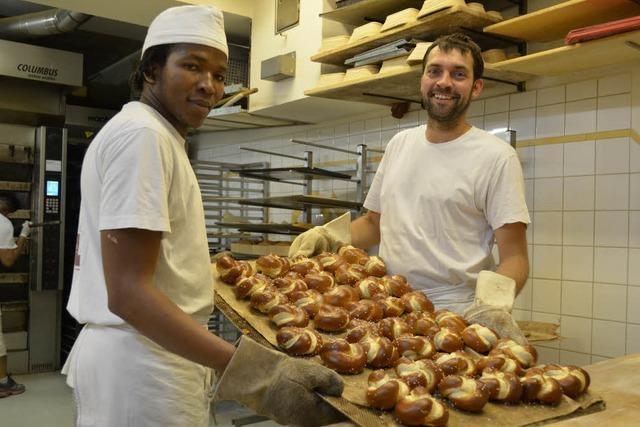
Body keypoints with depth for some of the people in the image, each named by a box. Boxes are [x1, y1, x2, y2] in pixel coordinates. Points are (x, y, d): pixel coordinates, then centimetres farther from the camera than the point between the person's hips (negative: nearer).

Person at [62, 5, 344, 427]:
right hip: (141, 365, -10)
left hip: (133, 355, 10)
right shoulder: (143, 133, -17)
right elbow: (127, 292, -25)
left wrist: (208, 270, 34)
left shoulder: (155, 133, 14)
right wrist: (248, 370, -34)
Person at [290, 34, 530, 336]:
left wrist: (495, 299, -27)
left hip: (455, 319, -4)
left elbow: (514, 256, -7)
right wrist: (327, 237, 2)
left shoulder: (496, 157, -5)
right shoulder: (399, 144, 13)